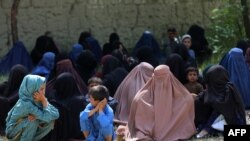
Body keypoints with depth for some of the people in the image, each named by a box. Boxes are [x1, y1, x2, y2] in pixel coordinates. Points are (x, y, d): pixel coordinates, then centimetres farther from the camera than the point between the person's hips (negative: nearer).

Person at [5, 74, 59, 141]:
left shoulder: (37, 100, -13)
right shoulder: (26, 104, -33)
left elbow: (56, 115, -20)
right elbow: (46, 117, -37)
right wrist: (44, 101, -34)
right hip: (13, 131, -7)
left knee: (51, 122, -10)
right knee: (33, 121, -32)